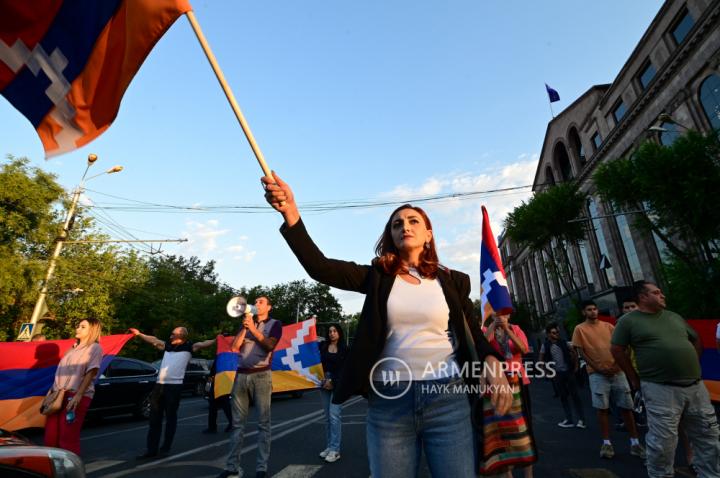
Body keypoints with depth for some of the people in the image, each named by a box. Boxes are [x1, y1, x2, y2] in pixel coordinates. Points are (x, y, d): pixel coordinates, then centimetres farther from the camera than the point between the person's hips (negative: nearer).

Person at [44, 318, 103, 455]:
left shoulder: (94, 348, -3)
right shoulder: (73, 348, 21)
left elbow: (91, 373, -12)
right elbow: (60, 372, 22)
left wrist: (78, 395, -20)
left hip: (76, 396, -7)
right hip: (59, 394, 7)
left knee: (68, 438, -5)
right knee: (50, 436, 9)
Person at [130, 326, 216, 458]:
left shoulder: (189, 347, 0)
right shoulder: (167, 345, 16)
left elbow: (204, 344, -12)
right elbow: (153, 340, 26)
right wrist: (139, 334, 30)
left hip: (174, 386, -6)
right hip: (159, 385, 6)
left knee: (170, 417, 4)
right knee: (154, 418, 11)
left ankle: (166, 446, 19)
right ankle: (151, 449, 21)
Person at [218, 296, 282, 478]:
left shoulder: (274, 324, 5)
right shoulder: (246, 323, 17)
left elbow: (270, 345, -10)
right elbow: (234, 347, 8)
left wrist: (253, 328, -10)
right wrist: (245, 328, -3)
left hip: (261, 375, -4)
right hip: (241, 375, 4)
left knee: (263, 423, -1)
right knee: (237, 423, 8)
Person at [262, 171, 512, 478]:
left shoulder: (452, 281, 6)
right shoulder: (378, 276, 3)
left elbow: (474, 335, 9)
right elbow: (319, 267, -10)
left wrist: (493, 364, -14)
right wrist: (290, 212, -23)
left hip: (446, 399, 1)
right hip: (388, 402, 0)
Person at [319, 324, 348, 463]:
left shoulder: (344, 349, 1)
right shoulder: (322, 346, 8)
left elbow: (345, 369, -3)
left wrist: (333, 382, -8)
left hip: (338, 384, -3)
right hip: (324, 382, 3)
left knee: (334, 414, -11)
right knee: (327, 416, 8)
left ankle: (335, 450, -7)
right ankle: (328, 447, 16)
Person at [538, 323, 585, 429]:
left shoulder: (563, 342, -2)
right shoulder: (545, 345, -6)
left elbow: (574, 353, 11)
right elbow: (540, 360, 1)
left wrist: (575, 366, 4)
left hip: (568, 371, 0)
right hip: (557, 374, 0)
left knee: (575, 395, 2)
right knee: (563, 397, 9)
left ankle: (581, 419, 10)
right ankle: (569, 420, 19)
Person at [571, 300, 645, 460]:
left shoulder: (608, 326, 10)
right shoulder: (580, 329, -1)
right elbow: (581, 351, -3)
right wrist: (597, 367, -10)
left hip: (617, 371, 3)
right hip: (597, 374, -3)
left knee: (626, 407, 6)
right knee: (602, 408, 1)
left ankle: (635, 442, 18)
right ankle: (606, 443, 10)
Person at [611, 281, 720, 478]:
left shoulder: (674, 317, 14)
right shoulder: (629, 321, -5)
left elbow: (696, 341, 26)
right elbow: (617, 350, -3)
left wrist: (692, 367, 15)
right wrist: (635, 379, -2)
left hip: (695, 385, 6)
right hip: (660, 389, -6)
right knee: (663, 442, 0)